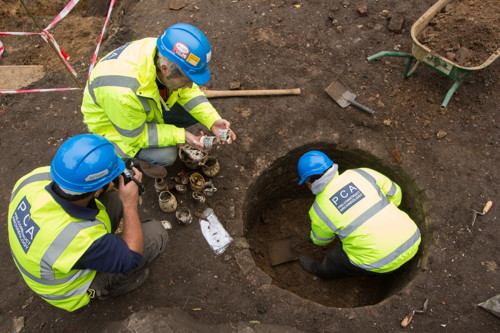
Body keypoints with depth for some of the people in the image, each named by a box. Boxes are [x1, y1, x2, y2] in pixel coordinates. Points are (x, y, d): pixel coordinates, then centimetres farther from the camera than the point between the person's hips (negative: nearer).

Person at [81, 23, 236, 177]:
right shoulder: (123, 94, -43)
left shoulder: (166, 55, -25)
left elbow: (188, 91, -9)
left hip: (149, 105, 6)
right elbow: (134, 135, -27)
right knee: (165, 155, -26)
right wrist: (181, 135, -28)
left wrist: (213, 120, -20)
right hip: (114, 126, -5)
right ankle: (145, 158, 9)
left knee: (198, 111, -10)